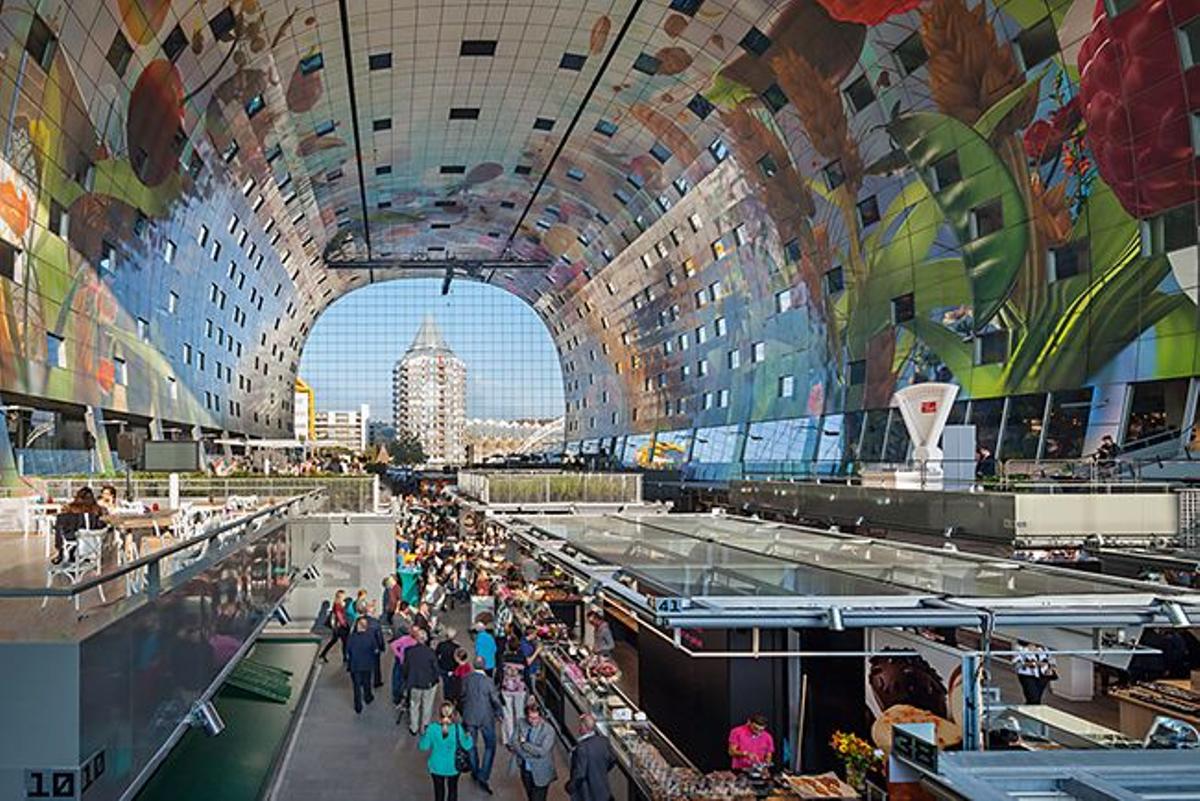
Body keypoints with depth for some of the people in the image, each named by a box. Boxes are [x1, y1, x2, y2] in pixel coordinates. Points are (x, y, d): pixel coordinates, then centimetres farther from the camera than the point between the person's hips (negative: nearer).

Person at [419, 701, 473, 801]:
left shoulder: (432, 727, -21)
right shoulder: (457, 728, -23)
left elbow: (423, 746, -13)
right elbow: (467, 745, -13)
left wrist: (423, 734, -8)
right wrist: (468, 736, -6)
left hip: (437, 766, 1)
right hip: (453, 767, -1)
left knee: (439, 790, 22)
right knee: (452, 789, 24)